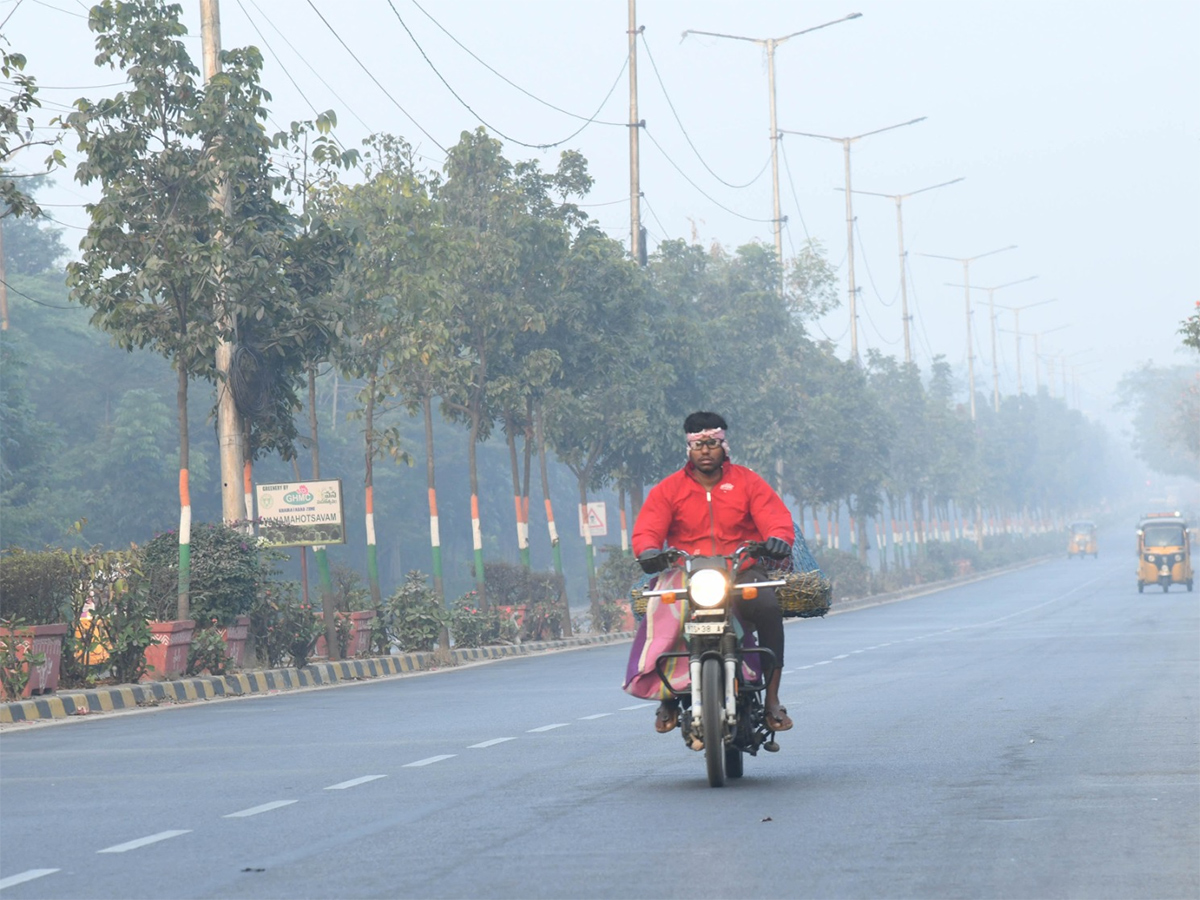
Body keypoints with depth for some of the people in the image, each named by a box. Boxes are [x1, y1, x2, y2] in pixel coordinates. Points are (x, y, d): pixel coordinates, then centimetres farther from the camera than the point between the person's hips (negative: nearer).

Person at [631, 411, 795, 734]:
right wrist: (648, 550, -26)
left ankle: (772, 698, -24)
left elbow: (776, 517, -2)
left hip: (742, 570, -1)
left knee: (768, 608, -32)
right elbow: (646, 528, -1)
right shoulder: (669, 489, 10)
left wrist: (778, 538, -27)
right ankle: (668, 698, -10)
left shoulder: (748, 482, 10)